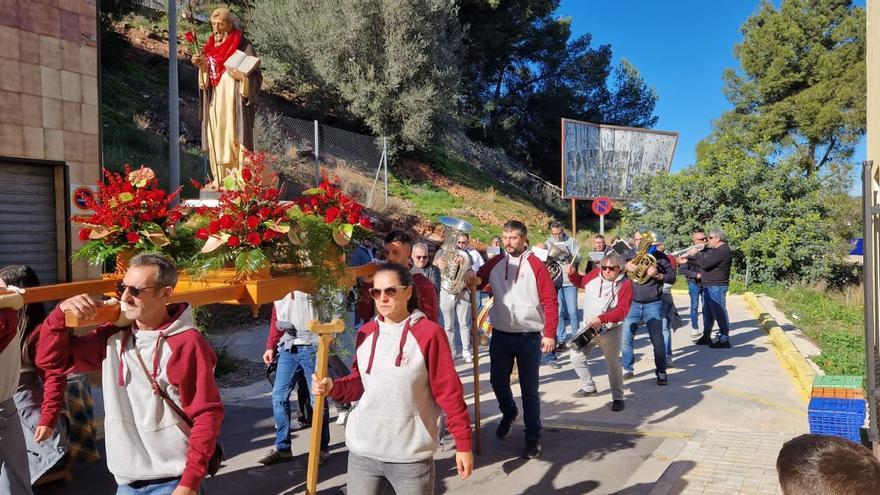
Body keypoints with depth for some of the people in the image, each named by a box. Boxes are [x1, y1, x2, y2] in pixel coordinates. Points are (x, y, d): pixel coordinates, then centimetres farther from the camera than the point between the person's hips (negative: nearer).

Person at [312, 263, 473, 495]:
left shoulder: (429, 332, -12)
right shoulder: (366, 332, 4)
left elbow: (448, 391, -10)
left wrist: (463, 444, -7)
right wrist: (333, 387, -7)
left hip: (410, 455, -4)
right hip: (362, 451, 4)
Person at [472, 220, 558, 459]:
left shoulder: (536, 266, -7)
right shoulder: (495, 263, 4)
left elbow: (550, 302, -9)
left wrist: (550, 334, -16)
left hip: (529, 337, -4)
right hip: (500, 335, 4)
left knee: (529, 389, 4)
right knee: (498, 381, 13)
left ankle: (533, 438, 18)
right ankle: (509, 413, 43)